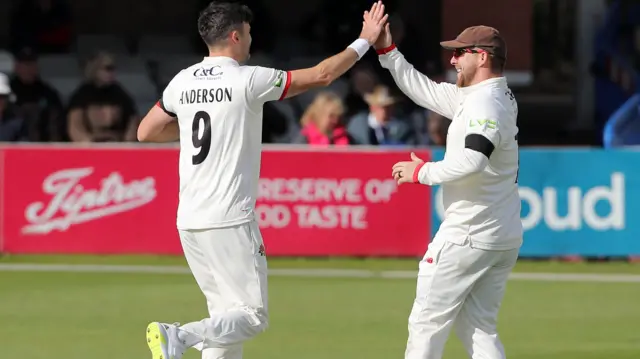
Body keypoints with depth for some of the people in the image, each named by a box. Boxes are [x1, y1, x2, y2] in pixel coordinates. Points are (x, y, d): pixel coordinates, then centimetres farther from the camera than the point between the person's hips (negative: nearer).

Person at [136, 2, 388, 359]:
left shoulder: (182, 82, 8)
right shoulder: (248, 80, -8)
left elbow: (146, 132, 20)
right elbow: (321, 75, -3)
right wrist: (365, 41, 9)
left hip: (189, 221, 7)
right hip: (230, 222, -7)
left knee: (227, 316, 15)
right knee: (252, 316, -2)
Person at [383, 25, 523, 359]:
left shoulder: (485, 105, -17)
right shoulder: (477, 96, 14)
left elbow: (472, 162, -32)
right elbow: (427, 91, 21)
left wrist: (422, 172, -19)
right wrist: (387, 52, 16)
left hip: (467, 236, -10)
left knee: (427, 322, -1)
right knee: (478, 328, 11)